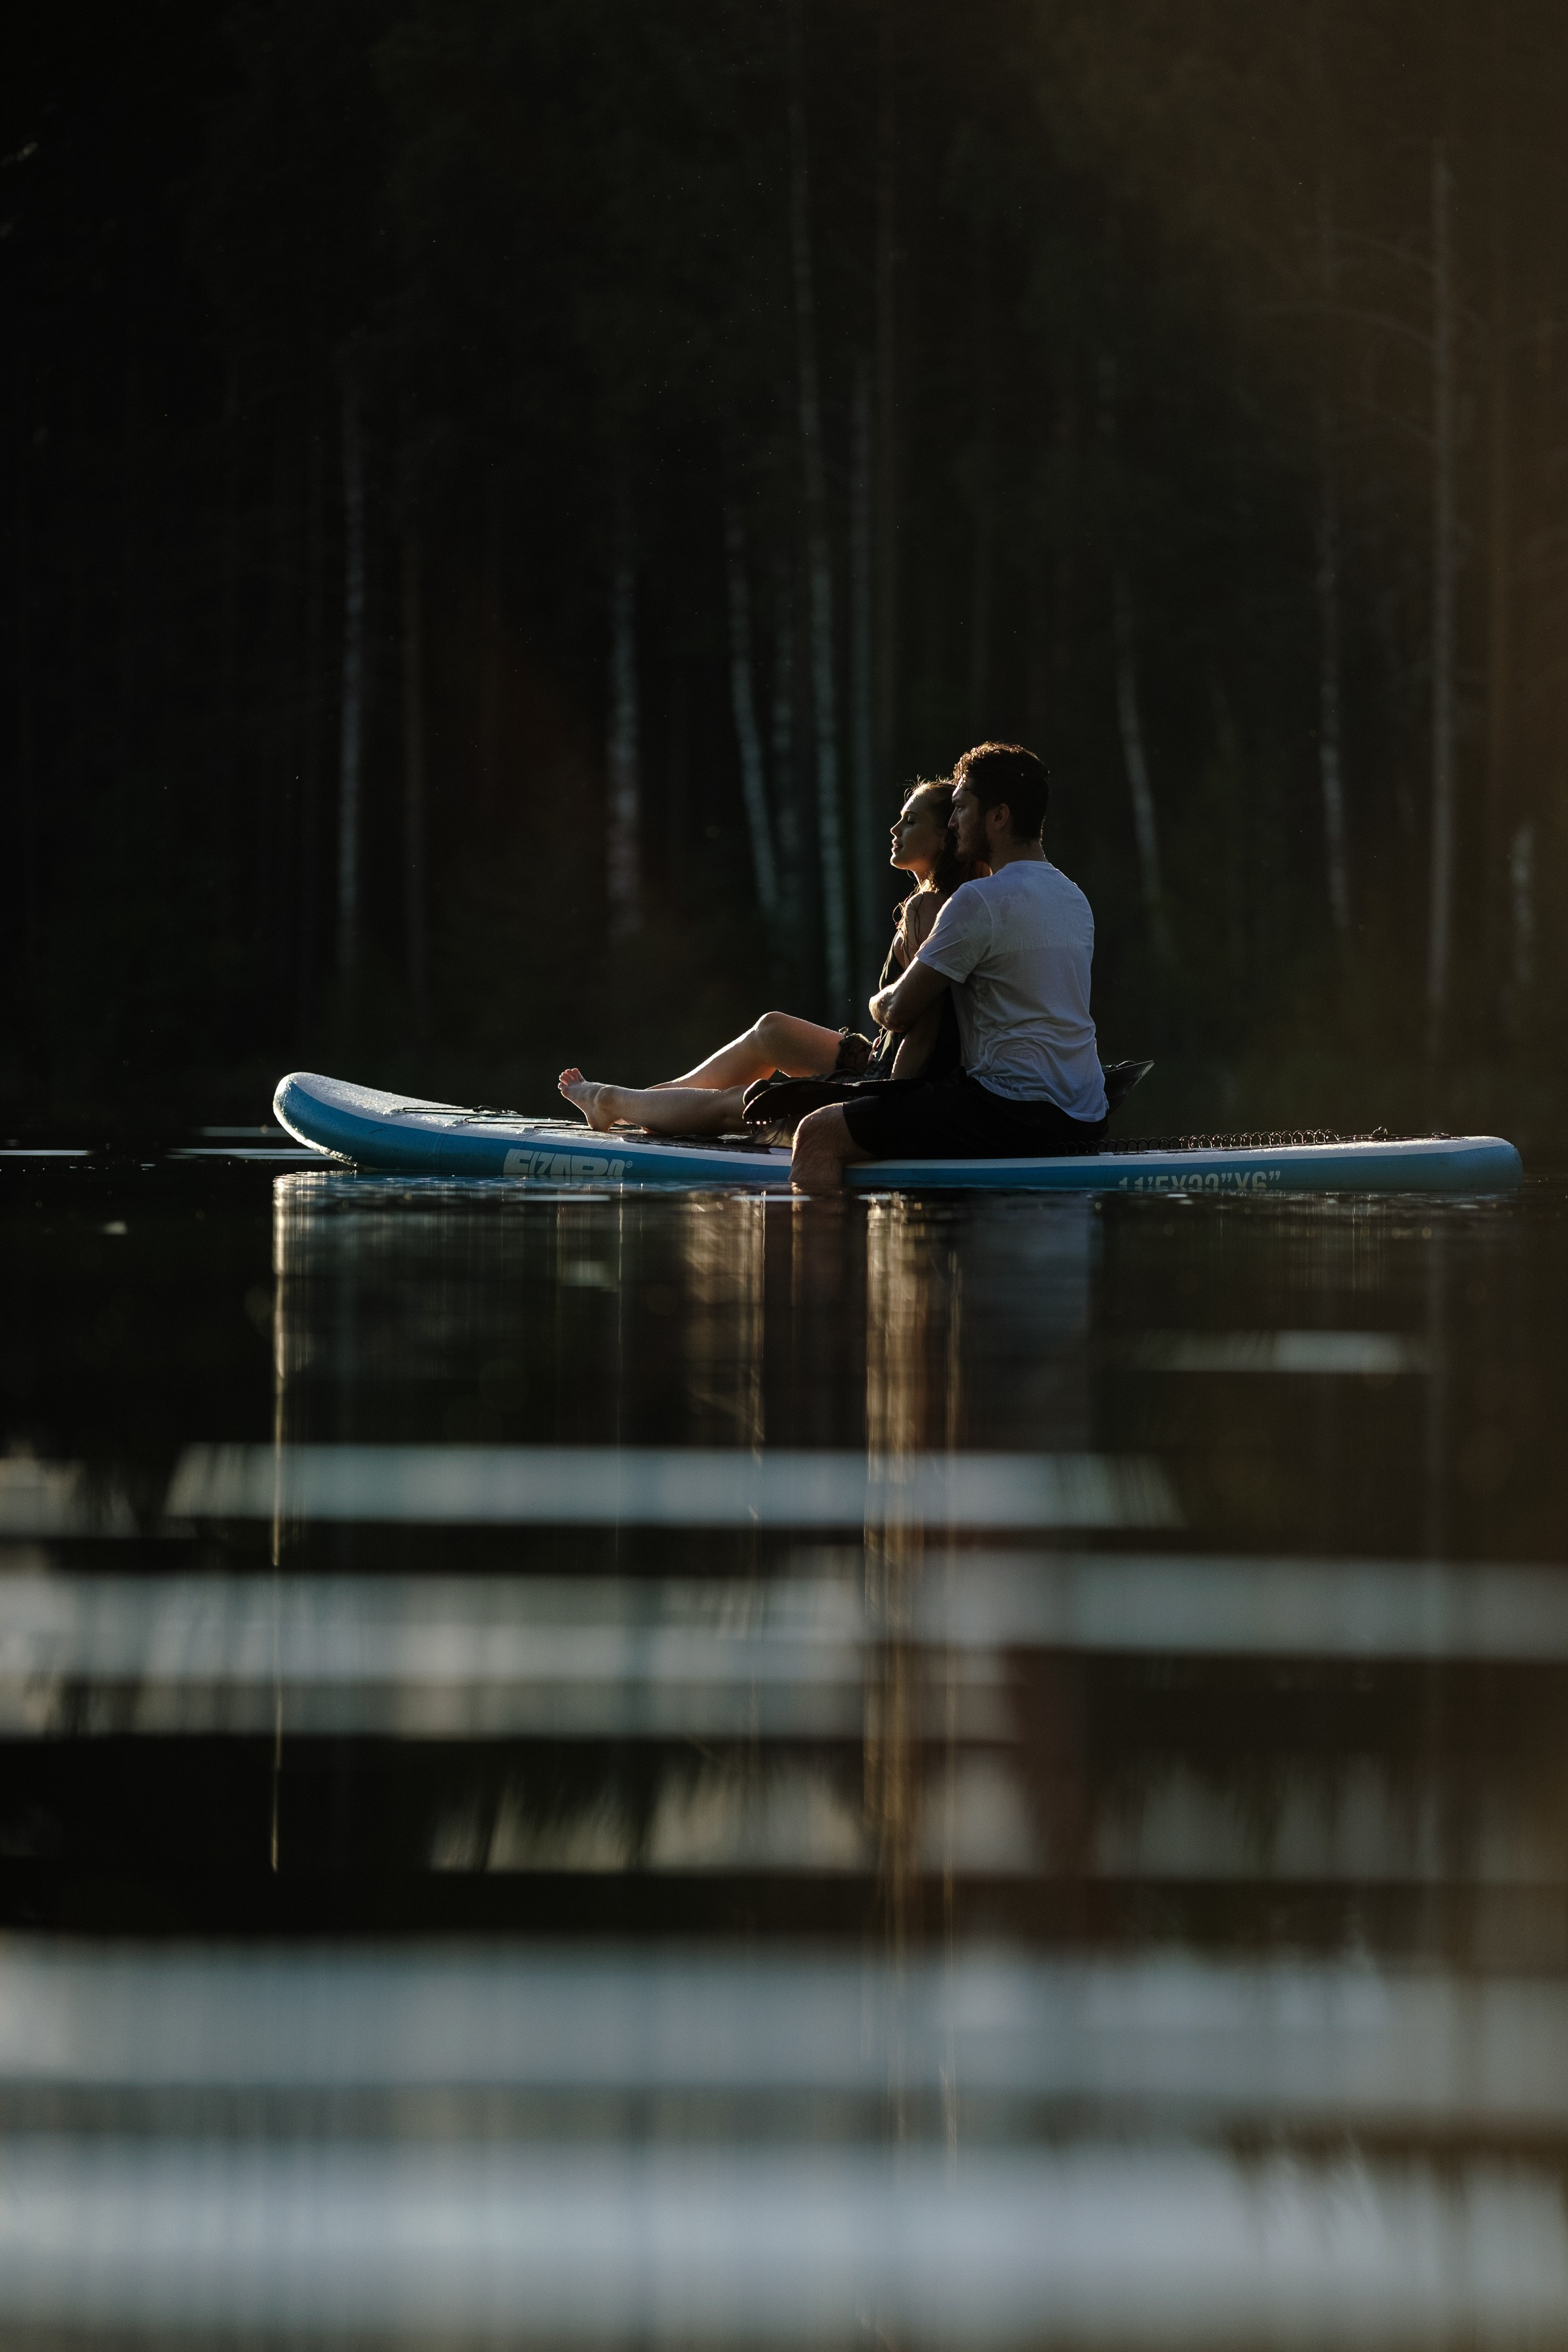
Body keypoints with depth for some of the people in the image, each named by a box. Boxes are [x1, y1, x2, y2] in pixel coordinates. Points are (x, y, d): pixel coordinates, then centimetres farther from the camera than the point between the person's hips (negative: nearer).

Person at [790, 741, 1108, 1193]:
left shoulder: (980, 901, -13)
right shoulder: (1074, 897, 15)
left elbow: (897, 1013, -9)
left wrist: (878, 1003, 15)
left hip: (1015, 1116, -9)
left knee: (818, 1133, -9)